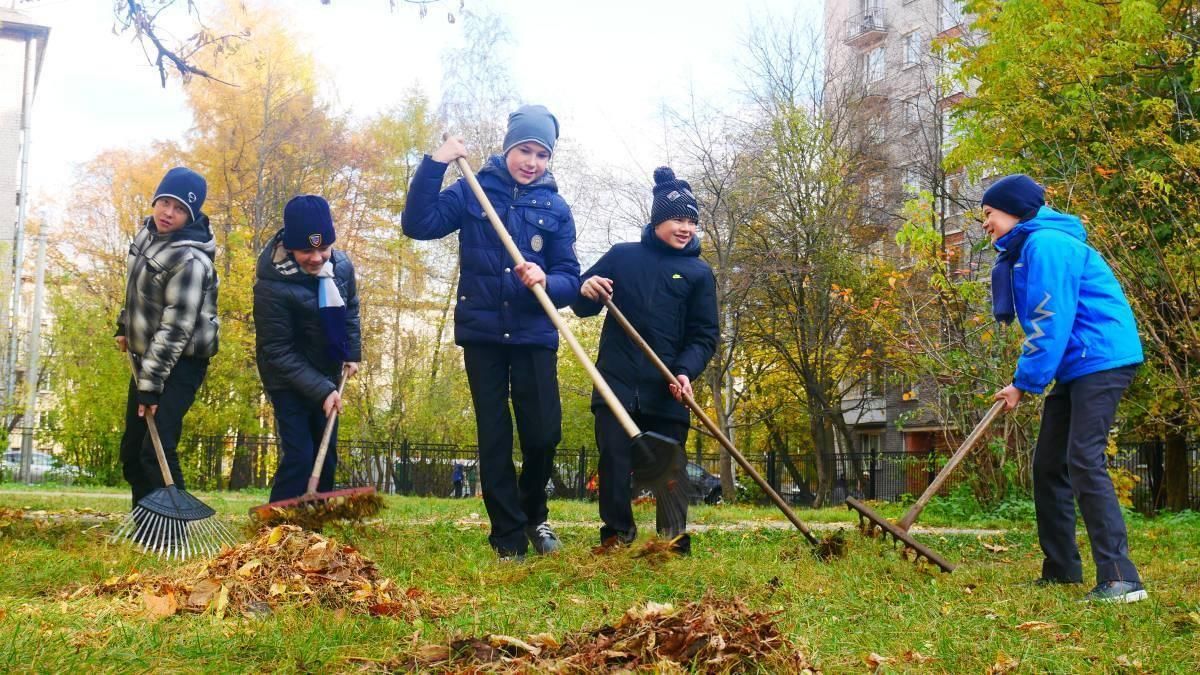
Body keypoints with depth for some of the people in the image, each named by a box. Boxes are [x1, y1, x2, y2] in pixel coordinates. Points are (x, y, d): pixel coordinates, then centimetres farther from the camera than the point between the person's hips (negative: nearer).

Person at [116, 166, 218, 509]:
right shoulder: (147, 232, 2)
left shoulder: (190, 260, -25)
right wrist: (125, 326, 25)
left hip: (180, 362, -9)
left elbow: (175, 328, -27)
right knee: (131, 449, 14)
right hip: (146, 355, 9)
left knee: (156, 451, -18)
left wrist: (151, 385, -27)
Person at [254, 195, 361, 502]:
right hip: (288, 381, -6)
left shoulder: (341, 266, -10)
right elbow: (278, 351, -24)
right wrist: (321, 390, -27)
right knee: (299, 457, -14)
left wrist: (353, 353, 2)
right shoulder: (272, 286, -29)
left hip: (326, 375, 6)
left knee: (327, 454, 12)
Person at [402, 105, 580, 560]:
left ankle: (533, 514, 27)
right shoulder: (473, 192, 2)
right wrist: (434, 164, -16)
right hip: (482, 334, -1)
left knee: (544, 435, -1)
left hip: (534, 336, 1)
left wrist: (545, 281, -23)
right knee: (494, 438, 4)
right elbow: (418, 224, -10)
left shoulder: (555, 208, 4)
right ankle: (509, 537, 12)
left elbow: (570, 279, 0)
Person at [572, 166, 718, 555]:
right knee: (614, 462, -3)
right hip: (616, 382, 0)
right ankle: (616, 537, 5)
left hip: (666, 390, 0)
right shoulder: (622, 256, 8)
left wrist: (686, 372, -17)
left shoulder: (699, 273, 6)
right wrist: (587, 292, -13)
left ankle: (674, 542, 12)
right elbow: (582, 307, 12)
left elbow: (705, 335, 2)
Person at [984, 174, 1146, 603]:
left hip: (1100, 359, -11)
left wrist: (1024, 382, -14)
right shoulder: (1025, 251, 18)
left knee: (1083, 460, -18)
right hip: (1074, 368, 11)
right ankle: (1062, 569, 18)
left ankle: (1120, 578, -19)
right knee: (1048, 465, 10)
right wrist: (1027, 379, 9)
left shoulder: (1046, 244, -15)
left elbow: (1051, 322, -20)